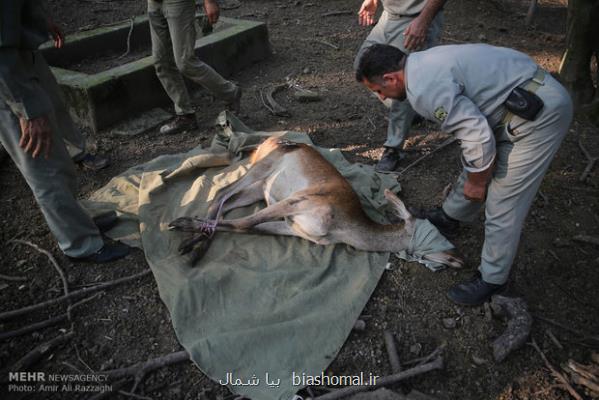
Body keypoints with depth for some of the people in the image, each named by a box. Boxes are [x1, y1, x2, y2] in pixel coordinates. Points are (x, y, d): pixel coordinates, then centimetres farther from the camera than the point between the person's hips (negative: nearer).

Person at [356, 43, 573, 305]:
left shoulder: (425, 87, -24)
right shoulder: (421, 64, 7)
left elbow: (478, 137, -25)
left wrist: (477, 182, -8)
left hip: (539, 113, -10)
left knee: (502, 204, -3)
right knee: (474, 162, 23)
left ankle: (491, 280, 13)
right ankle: (450, 218, 45)